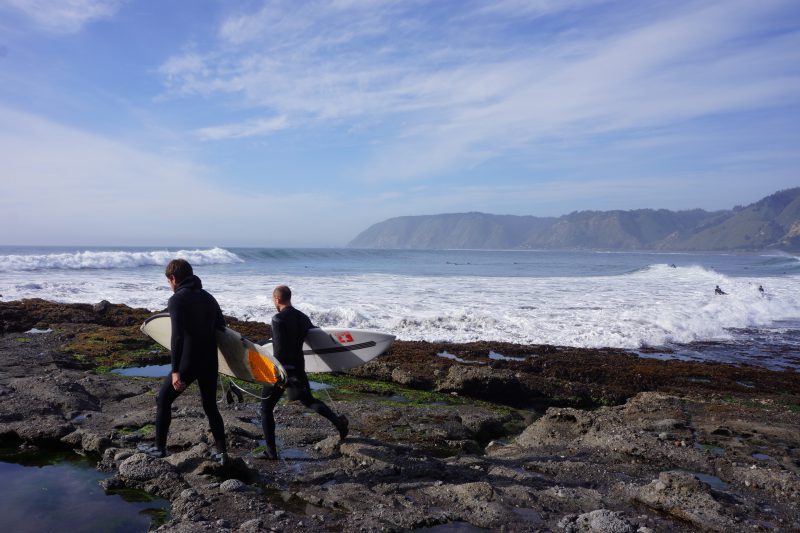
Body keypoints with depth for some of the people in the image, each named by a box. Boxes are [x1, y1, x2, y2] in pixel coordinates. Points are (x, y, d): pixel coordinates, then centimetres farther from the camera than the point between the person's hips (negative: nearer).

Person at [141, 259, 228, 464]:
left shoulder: (177, 300, -10)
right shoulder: (208, 297, 11)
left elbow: (178, 337, -20)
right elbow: (222, 328, 16)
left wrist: (176, 371, -21)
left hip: (188, 362, -6)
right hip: (210, 362, 6)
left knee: (163, 400, 15)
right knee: (210, 405, 17)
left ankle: (159, 448, 22)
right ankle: (222, 452, 15)